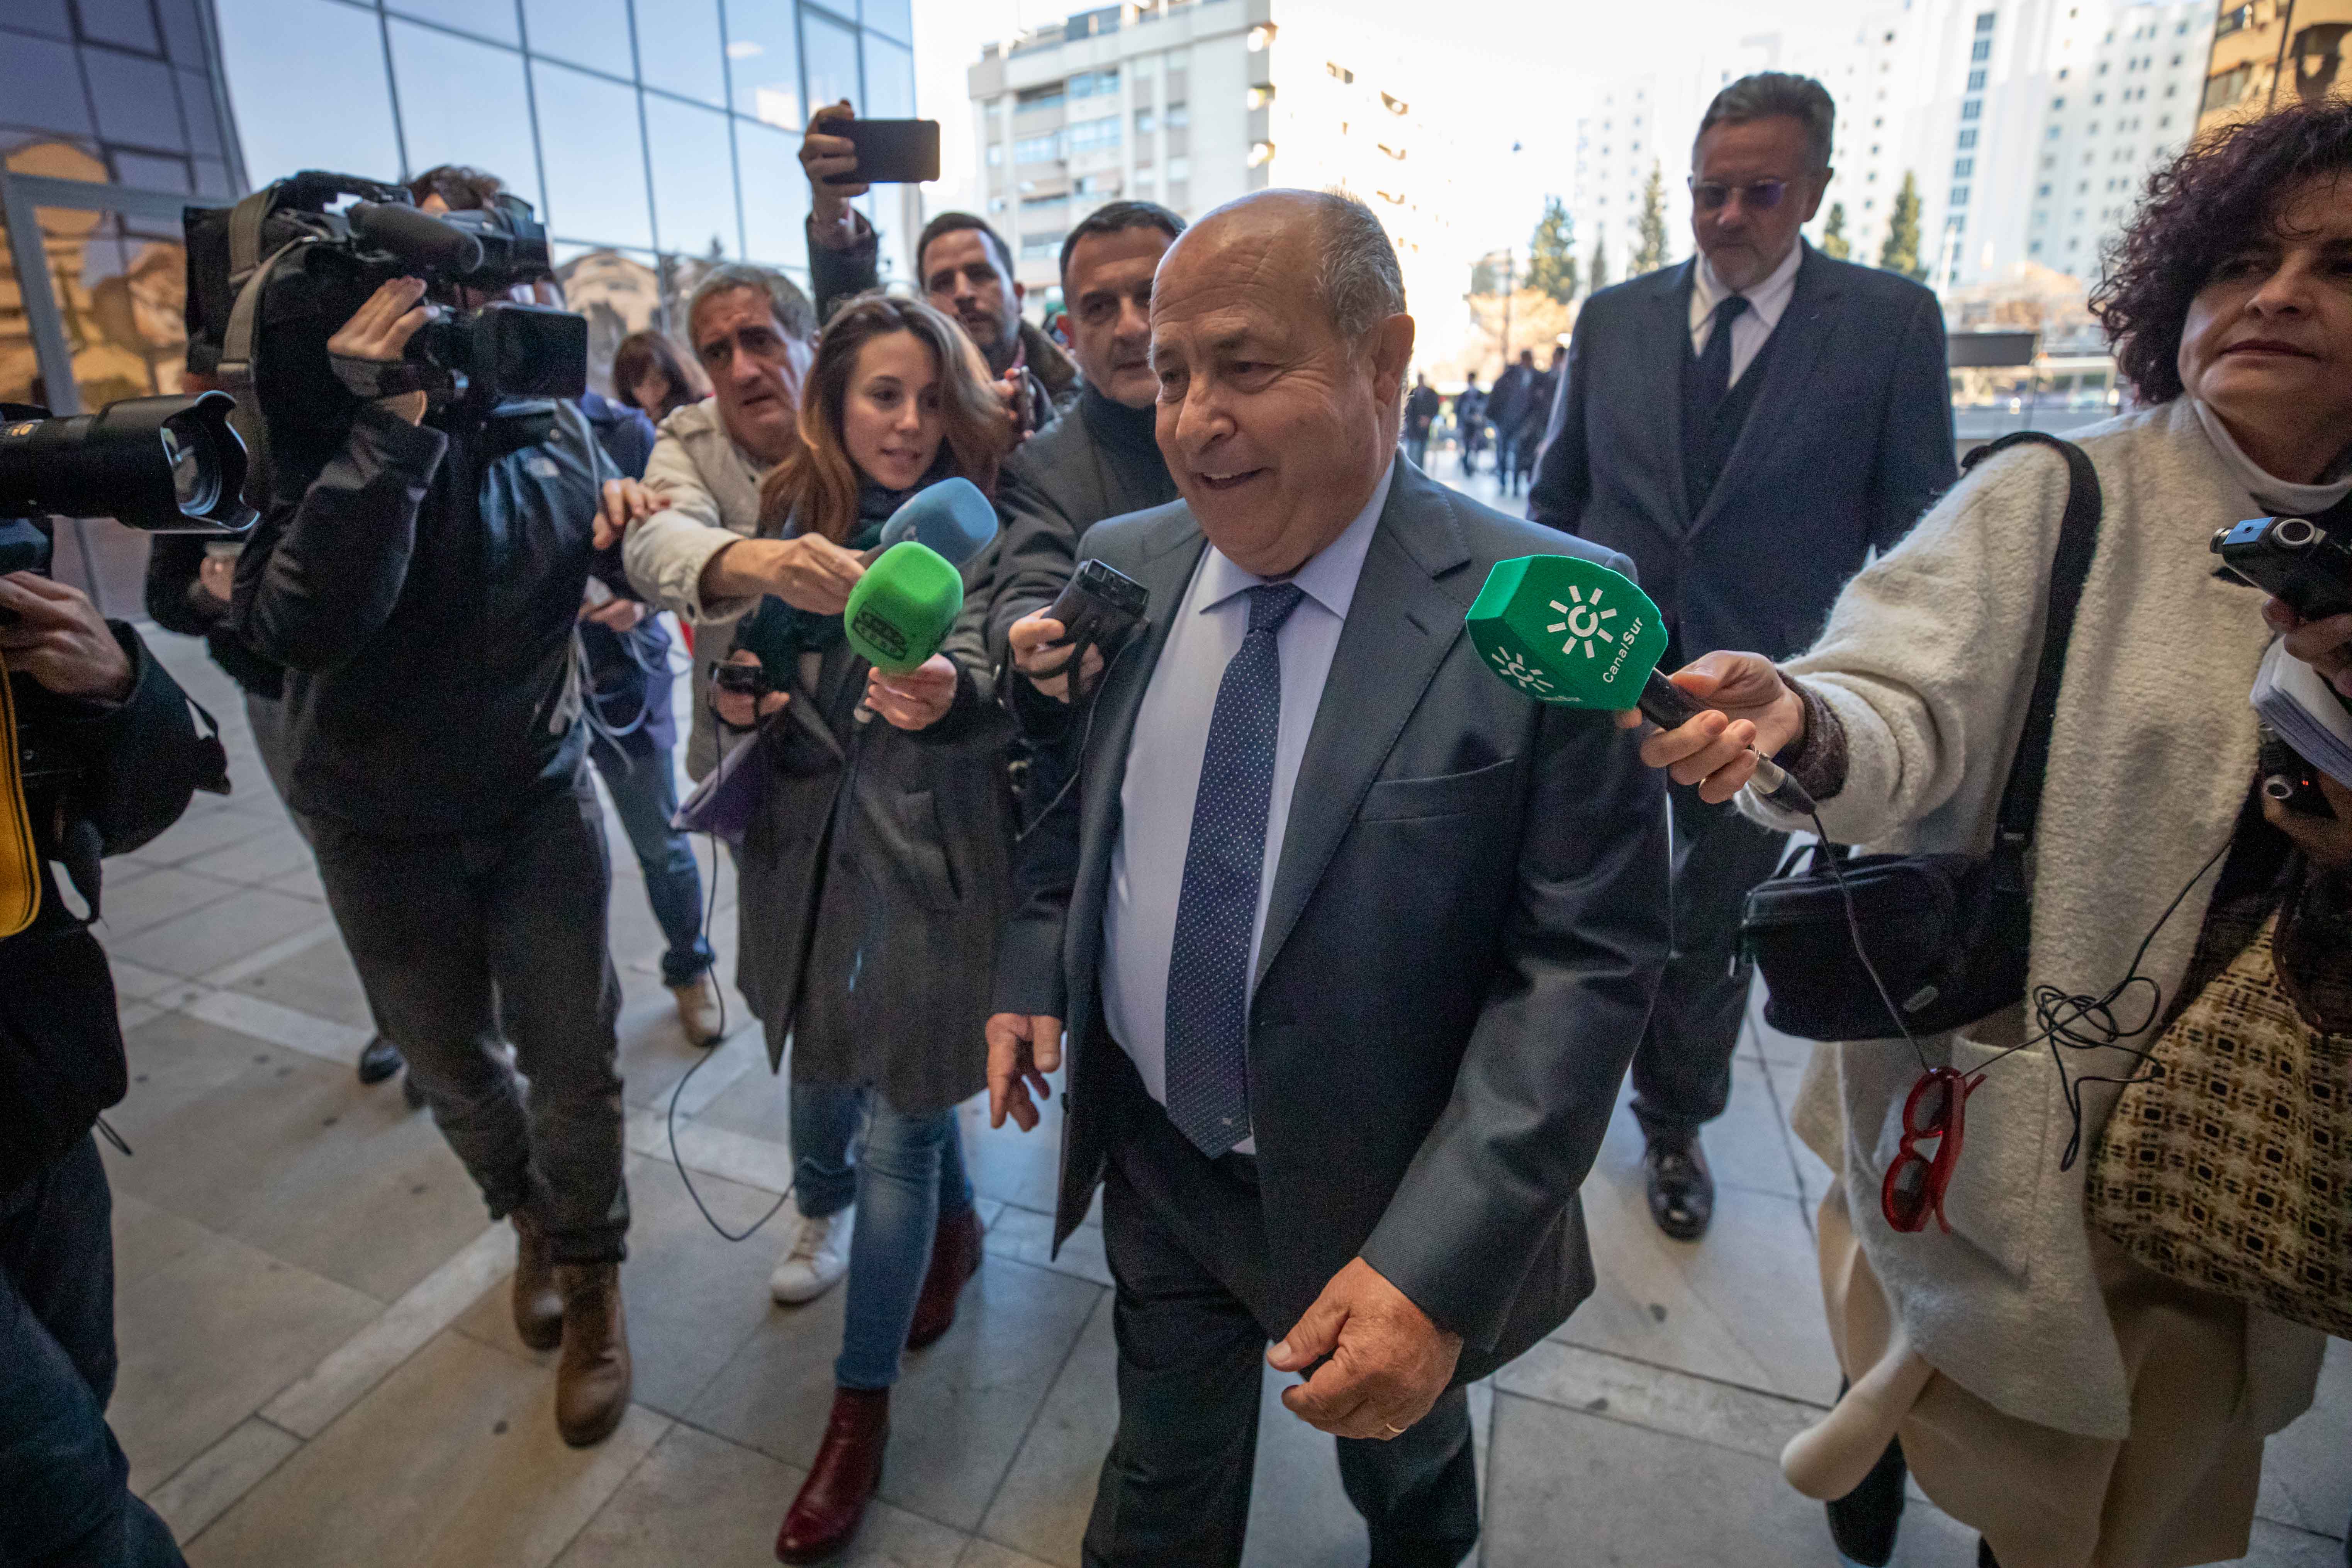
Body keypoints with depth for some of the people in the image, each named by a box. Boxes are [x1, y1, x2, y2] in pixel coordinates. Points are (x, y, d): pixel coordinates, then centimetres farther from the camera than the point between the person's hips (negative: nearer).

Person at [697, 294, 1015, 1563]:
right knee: (893, 1078, 22)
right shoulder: (790, 515, 5)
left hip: (928, 852, -5)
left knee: (895, 1122, 2)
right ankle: (956, 1227, 51)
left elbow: (989, 669, -23)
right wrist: (741, 701, -5)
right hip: (811, 840, 5)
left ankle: (861, 1403, 21)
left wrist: (948, 691, -45)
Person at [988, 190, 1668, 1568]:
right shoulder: (1123, 569, -5)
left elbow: (1585, 961, -21)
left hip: (1378, 1205, -2)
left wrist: (1438, 1262, -25)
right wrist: (1034, 965, -3)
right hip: (1153, 1158, 3)